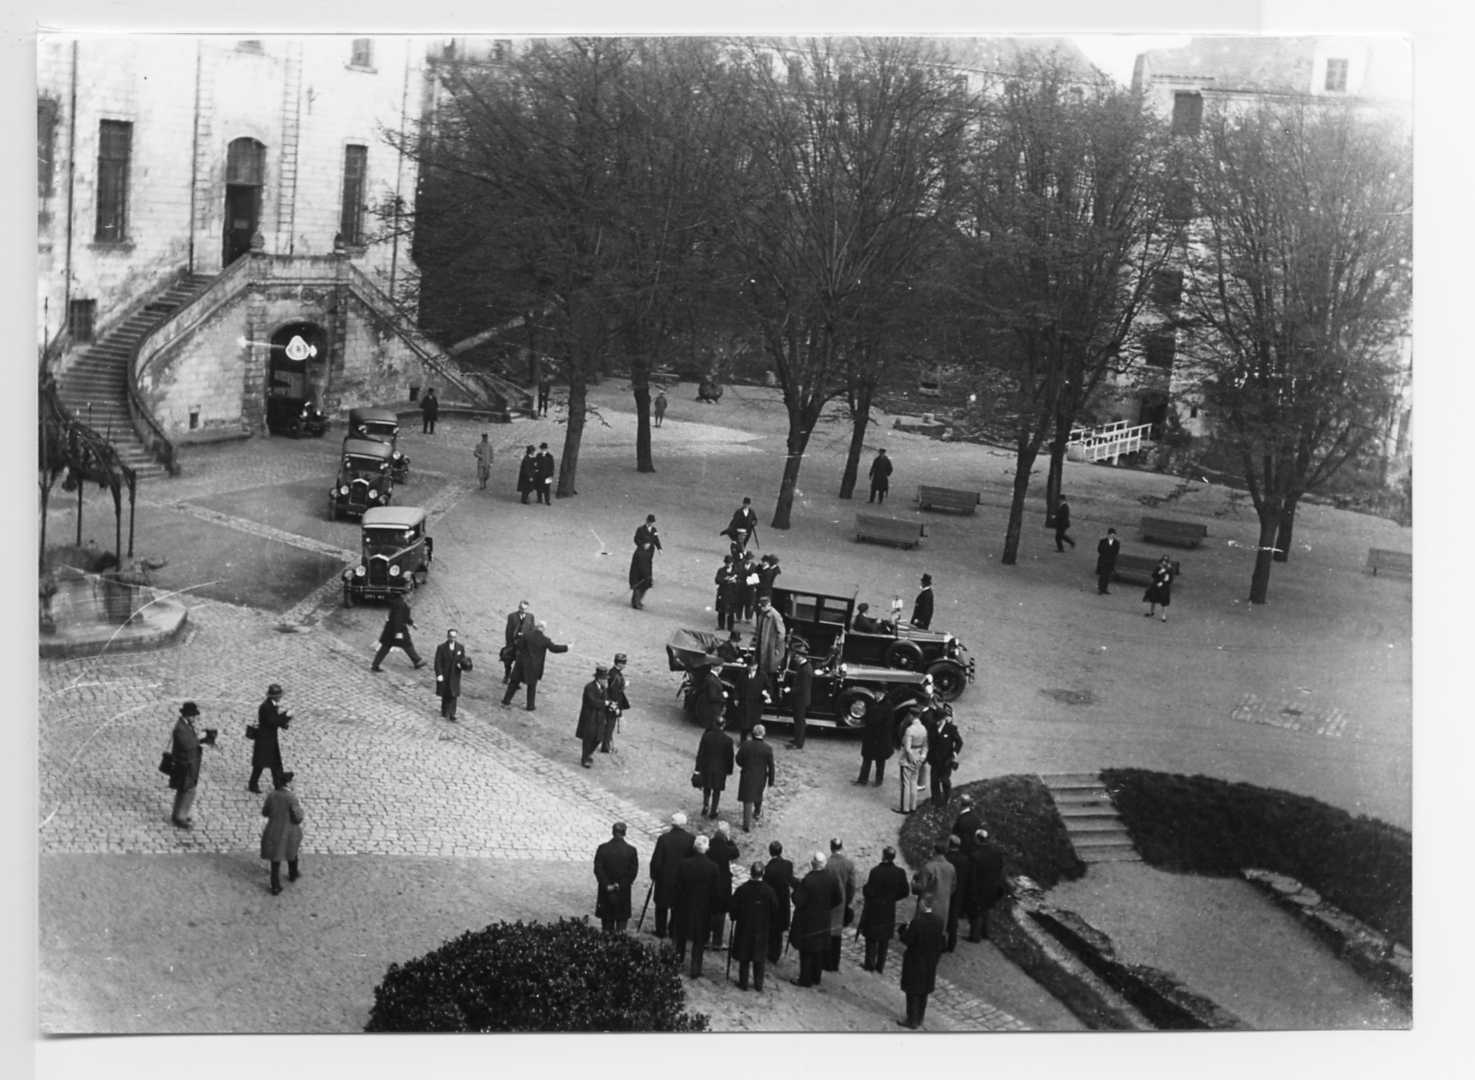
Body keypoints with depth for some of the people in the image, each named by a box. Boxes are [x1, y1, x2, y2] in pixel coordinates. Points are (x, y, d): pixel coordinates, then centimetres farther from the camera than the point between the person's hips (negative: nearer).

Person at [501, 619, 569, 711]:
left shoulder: (526, 635, -8)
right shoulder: (545, 640, -12)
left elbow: (519, 645, -8)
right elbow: (554, 648, -5)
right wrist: (566, 648, 7)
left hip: (522, 663, 2)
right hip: (534, 666, -2)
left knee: (514, 682, 14)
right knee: (532, 686, 13)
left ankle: (506, 701, 17)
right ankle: (531, 706, 20)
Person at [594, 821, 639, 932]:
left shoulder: (602, 848, -8)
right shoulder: (631, 850, -9)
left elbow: (598, 869, -9)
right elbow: (633, 871, -8)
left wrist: (607, 885, -7)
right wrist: (621, 884, -4)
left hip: (606, 890, 1)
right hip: (624, 892, -1)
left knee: (607, 919, 13)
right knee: (622, 918, 10)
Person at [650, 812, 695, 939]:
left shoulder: (663, 838, -17)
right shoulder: (691, 839, -14)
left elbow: (656, 860, -12)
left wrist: (653, 876, 2)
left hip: (664, 878, -1)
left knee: (662, 906, 17)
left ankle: (661, 931, 25)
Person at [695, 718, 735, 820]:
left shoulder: (706, 736, -12)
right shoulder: (728, 739, -16)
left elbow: (700, 753, -7)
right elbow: (730, 757, -8)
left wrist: (698, 768, 2)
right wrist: (729, 770, 6)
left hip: (706, 767, 1)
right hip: (720, 769, -1)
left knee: (706, 789, 23)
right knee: (716, 791, 15)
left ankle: (705, 806, 10)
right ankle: (713, 812, 21)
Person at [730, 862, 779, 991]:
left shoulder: (741, 889, -14)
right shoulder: (769, 890, -13)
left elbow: (734, 908, -8)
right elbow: (775, 910, -6)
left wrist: (735, 918, 12)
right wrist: (771, 923, 10)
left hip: (744, 928, -1)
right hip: (762, 929, 1)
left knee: (744, 958, 11)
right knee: (760, 959, 12)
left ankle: (743, 983, 17)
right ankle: (759, 985, 17)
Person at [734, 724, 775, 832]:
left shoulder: (745, 745, -15)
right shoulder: (767, 748, -14)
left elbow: (738, 760, -6)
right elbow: (771, 766, -8)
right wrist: (771, 781, 2)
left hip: (747, 776, -1)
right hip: (761, 778, 1)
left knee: (747, 800, 7)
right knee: (758, 795, 28)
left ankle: (747, 825, 7)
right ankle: (757, 812, 53)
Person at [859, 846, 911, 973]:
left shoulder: (875, 871, -22)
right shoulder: (900, 873, -9)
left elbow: (869, 891, -20)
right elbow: (905, 892, -1)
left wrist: (863, 888, 2)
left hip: (874, 911, -4)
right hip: (889, 911, 4)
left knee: (871, 939, 12)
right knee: (885, 940, 15)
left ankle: (870, 965, 18)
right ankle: (880, 966, 20)